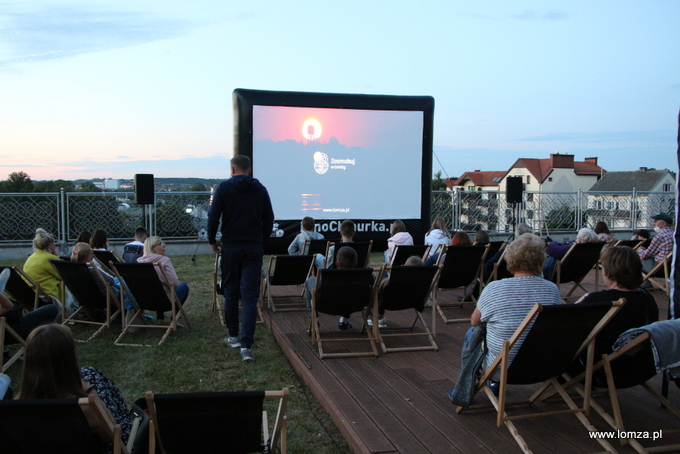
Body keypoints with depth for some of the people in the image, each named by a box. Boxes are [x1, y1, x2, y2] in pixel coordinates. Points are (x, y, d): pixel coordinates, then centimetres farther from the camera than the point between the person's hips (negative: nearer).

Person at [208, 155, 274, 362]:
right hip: (254, 248, 1)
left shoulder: (224, 187, -3)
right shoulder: (260, 189, 5)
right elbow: (269, 219, 8)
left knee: (231, 292, 15)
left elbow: (213, 216, -7)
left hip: (231, 247, -1)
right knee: (250, 296, -1)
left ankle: (233, 336, 24)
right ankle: (246, 345, -9)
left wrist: (212, 240, 7)